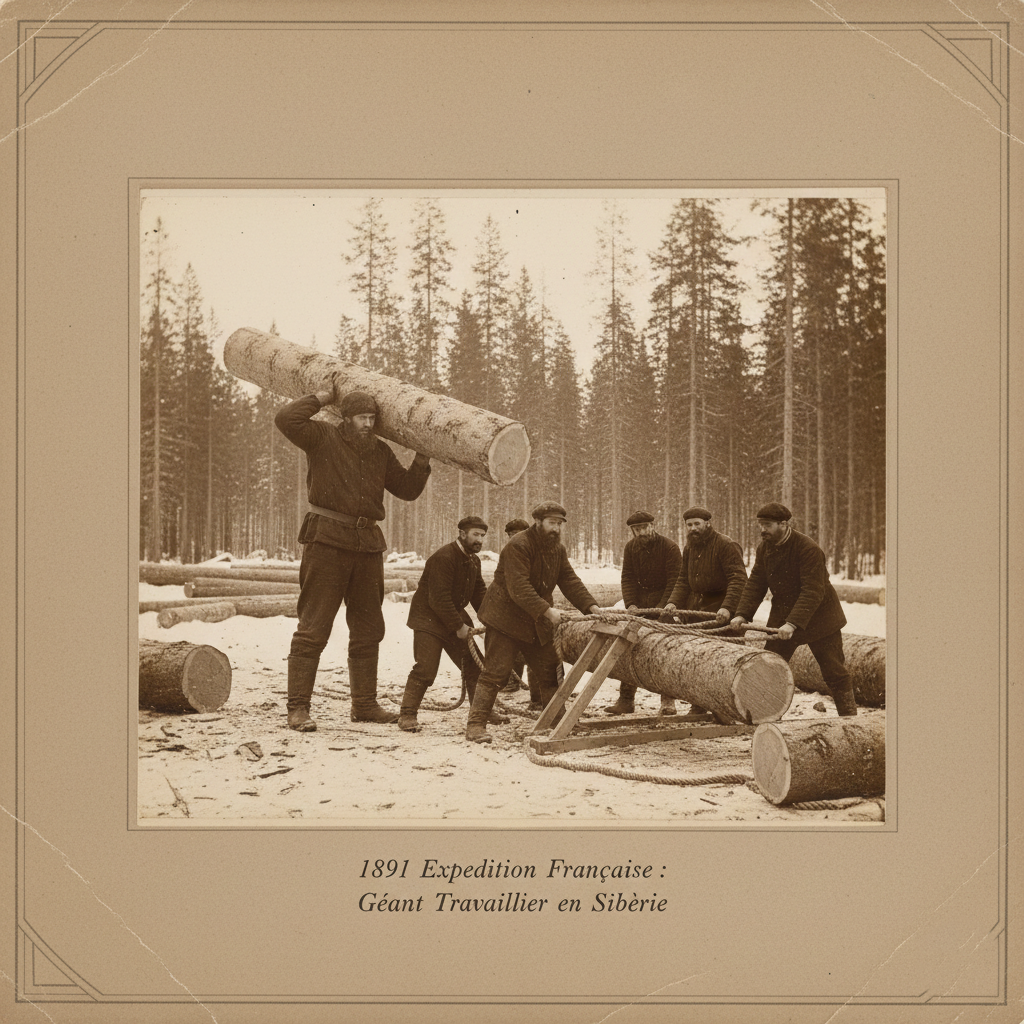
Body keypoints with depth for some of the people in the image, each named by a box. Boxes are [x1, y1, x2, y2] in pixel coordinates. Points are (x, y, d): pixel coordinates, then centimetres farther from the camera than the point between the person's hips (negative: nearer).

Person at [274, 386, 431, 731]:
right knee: (313, 628, -7)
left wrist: (422, 461, 4)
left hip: (367, 544, 6)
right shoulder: (322, 438, -1)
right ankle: (298, 708, -4)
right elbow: (286, 419, -16)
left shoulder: (380, 451, 15)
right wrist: (320, 399, -4)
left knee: (368, 629, 13)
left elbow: (407, 489, 19)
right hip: (327, 541, -6)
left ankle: (364, 704, 25)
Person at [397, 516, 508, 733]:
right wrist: (458, 626, -22)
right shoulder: (443, 558, -22)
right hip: (429, 618, -9)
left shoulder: (473, 560, 8)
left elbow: (479, 593, 14)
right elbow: (439, 599, -26)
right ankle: (407, 715, -8)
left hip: (456, 618, 9)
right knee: (425, 669, -15)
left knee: (474, 666, 9)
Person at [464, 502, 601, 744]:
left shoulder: (557, 549, 7)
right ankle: (475, 725, -8)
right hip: (506, 618, -8)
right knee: (495, 672, -10)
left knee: (550, 672, 9)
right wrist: (547, 611, -34)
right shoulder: (518, 546, -20)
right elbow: (518, 589, -28)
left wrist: (591, 606, -13)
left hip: (537, 623, 8)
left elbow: (570, 581, 1)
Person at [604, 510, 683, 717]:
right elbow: (628, 578, 1)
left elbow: (675, 581, -15)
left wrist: (662, 608, -23)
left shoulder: (669, 547, -13)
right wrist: (630, 604, -15)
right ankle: (626, 700, 7)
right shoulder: (631, 547, 2)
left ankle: (668, 701, -3)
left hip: (664, 601, -5)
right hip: (640, 601, 5)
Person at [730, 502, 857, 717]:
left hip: (818, 618, -6)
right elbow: (755, 584, 1)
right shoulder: (764, 548, 0)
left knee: (835, 672, 2)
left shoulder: (808, 549, -23)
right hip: (781, 618, 6)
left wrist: (793, 623, -37)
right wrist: (742, 614, -13)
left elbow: (813, 593, -29)